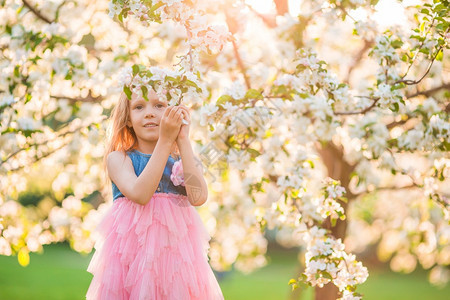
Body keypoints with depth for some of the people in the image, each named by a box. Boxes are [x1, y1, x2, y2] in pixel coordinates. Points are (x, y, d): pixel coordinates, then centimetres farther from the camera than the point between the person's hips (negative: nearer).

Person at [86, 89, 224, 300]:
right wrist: (164, 141, -19)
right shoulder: (118, 158, 1)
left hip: (175, 250, 2)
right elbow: (140, 195, -19)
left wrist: (183, 140, -12)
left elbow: (198, 197, -15)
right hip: (132, 249, -2)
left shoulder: (182, 162, 7)